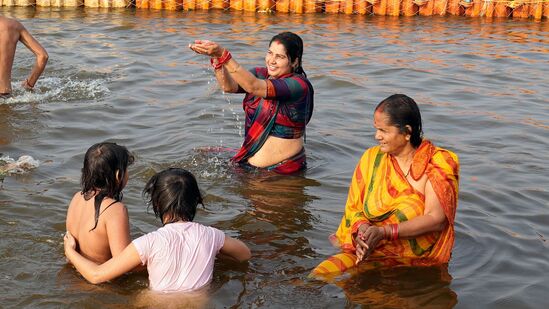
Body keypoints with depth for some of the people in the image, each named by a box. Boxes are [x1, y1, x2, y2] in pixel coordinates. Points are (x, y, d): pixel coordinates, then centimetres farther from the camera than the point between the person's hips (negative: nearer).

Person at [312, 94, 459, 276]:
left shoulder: (438, 164, -6)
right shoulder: (371, 158, 7)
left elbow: (436, 219, -15)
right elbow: (353, 208, 6)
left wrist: (383, 232, -23)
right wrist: (362, 229, -18)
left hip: (417, 264, -3)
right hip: (368, 254, 3)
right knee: (319, 275, -18)